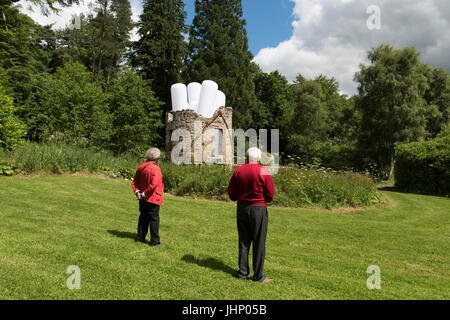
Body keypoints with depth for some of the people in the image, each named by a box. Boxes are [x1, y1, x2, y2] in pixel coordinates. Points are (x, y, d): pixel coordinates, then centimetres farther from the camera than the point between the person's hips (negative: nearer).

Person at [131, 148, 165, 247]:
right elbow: (153, 184, -26)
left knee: (143, 217, 18)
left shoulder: (140, 167, 6)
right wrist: (144, 194, -17)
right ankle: (155, 241, 6)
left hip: (143, 199, 7)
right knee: (154, 219, 1)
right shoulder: (155, 168, -18)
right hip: (153, 199, -7)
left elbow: (134, 182, 10)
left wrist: (137, 192, 2)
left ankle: (140, 238, 26)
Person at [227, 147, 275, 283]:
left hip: (242, 208, 4)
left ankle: (242, 272, 20)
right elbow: (270, 195, -9)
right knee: (259, 243, 4)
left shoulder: (238, 171, 0)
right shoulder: (263, 172, -11)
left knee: (243, 241, 14)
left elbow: (231, 194, 2)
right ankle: (259, 275, 9)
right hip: (258, 209, -4)